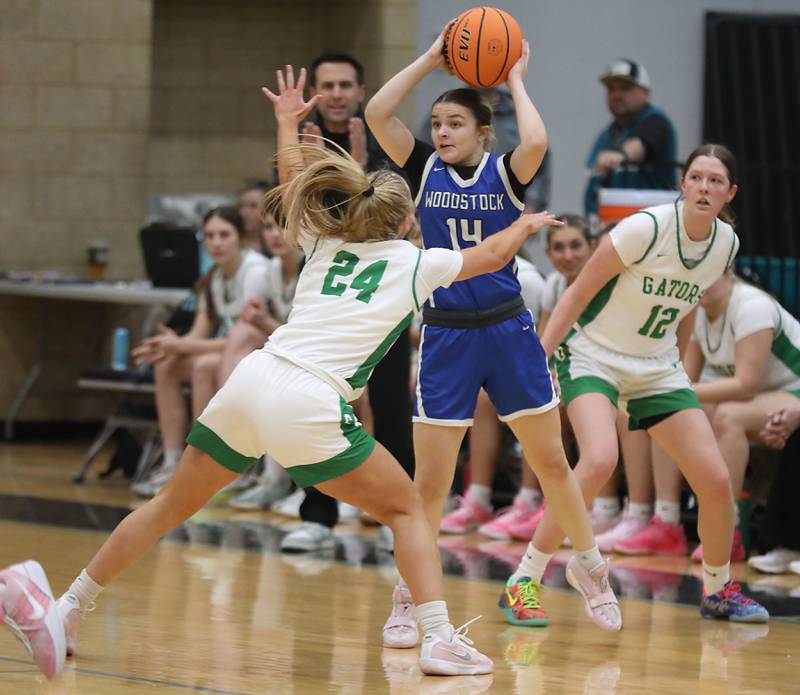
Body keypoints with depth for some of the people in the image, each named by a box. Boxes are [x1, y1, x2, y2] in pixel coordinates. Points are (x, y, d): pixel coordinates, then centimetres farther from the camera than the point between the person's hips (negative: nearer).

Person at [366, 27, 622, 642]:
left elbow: (536, 142, -25)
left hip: (508, 331, 0)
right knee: (430, 481, -2)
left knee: (551, 460, 8)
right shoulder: (425, 170, 2)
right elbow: (377, 114, -11)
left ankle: (589, 567, 26)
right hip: (445, 336, 0)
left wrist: (516, 80, -11)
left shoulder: (505, 174, -2)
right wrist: (432, 59, -7)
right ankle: (407, 601, 8)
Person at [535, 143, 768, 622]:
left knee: (716, 479, -2)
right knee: (600, 460, -31)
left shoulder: (726, 245, -2)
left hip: (657, 368, 6)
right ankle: (524, 581, -22)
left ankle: (719, 589, 22)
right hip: (593, 355, -6)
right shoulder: (646, 228, -20)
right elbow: (578, 294, -15)